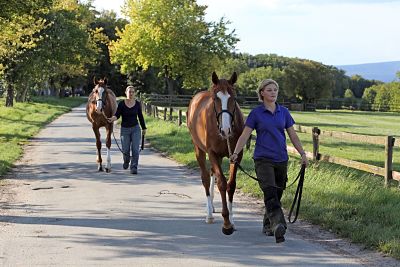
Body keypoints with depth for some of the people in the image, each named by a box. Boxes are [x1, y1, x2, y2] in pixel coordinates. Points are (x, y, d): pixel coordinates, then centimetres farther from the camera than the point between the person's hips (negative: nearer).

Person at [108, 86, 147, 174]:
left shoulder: (137, 104, -1)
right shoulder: (121, 104, -6)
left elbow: (140, 116, 9)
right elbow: (117, 115, -14)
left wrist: (144, 128, 13)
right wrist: (112, 118, -36)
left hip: (135, 128, 1)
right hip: (125, 129, 0)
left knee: (135, 149, -9)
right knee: (126, 150, 6)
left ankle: (134, 168, -4)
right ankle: (126, 161, 38)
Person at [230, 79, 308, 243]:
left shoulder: (284, 112, 9)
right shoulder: (256, 113, -1)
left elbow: (293, 136, 12)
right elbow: (245, 135, -5)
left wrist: (303, 154, 6)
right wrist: (235, 153, -18)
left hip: (281, 159, 4)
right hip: (263, 159, -4)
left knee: (277, 195, 9)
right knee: (270, 193, -20)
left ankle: (268, 226, 27)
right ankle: (278, 226, -35)